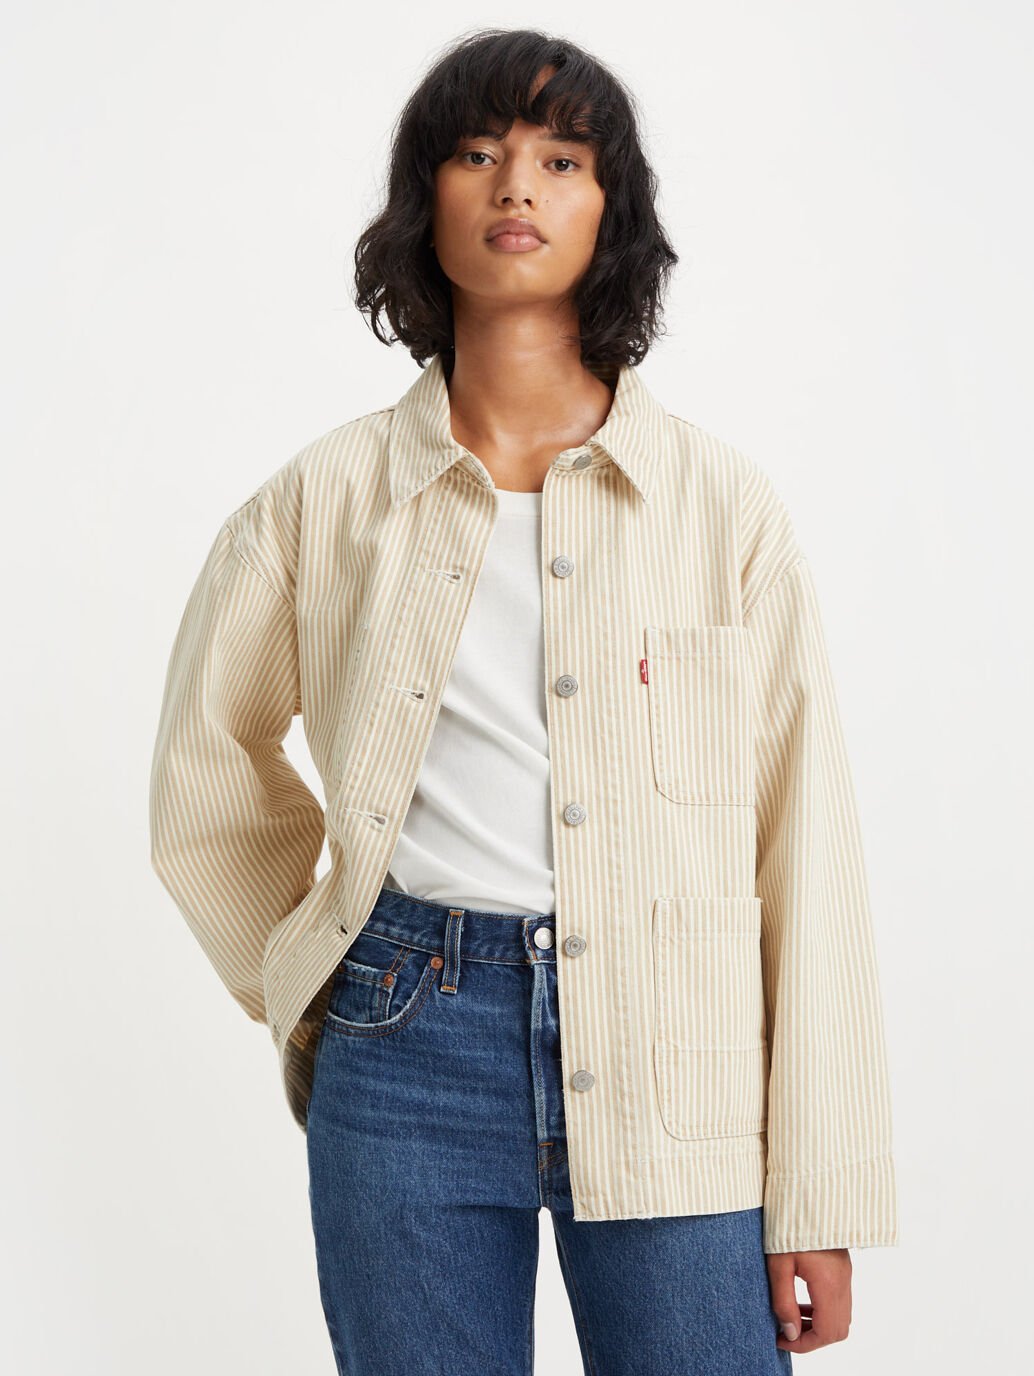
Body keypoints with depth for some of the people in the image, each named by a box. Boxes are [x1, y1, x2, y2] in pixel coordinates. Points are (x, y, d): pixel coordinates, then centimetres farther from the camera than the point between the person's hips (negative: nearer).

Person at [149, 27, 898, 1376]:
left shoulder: (723, 501, -1)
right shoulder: (331, 494, 2)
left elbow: (807, 850, -2)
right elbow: (209, 761, 17)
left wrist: (820, 1198, -3)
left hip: (668, 1060, 0)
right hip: (407, 1052, 1)